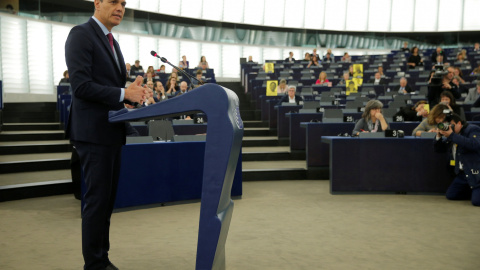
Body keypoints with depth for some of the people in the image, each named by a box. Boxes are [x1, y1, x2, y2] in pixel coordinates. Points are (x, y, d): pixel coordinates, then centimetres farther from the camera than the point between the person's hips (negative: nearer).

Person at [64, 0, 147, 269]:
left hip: (113, 130, 9)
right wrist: (123, 93, -22)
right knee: (97, 198, -3)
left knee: (107, 198, 13)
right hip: (94, 130, -9)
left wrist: (132, 91, 0)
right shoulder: (81, 34, -10)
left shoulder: (112, 41, 17)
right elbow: (81, 85, -19)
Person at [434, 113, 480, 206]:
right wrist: (439, 136, -3)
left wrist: (452, 136, -27)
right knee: (450, 195, 3)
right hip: (462, 174, 8)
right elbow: (439, 149, 17)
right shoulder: (451, 135, 13)